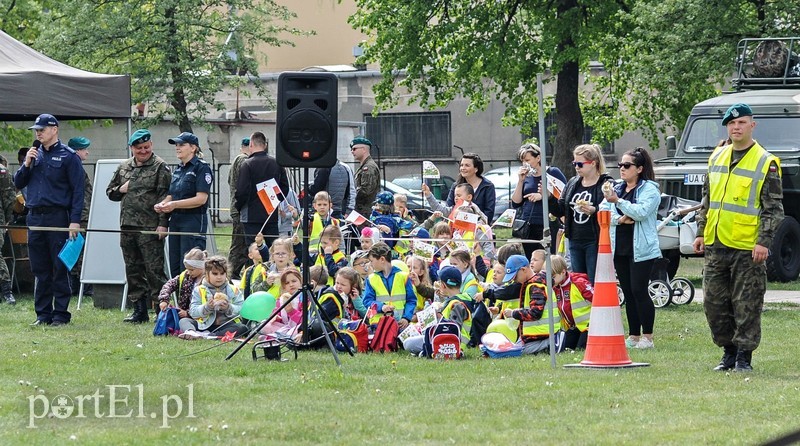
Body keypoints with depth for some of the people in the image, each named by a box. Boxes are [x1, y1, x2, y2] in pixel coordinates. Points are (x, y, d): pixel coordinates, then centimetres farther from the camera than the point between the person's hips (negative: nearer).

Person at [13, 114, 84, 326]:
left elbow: (77, 190, -5)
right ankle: (43, 313, 13)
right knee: (40, 269, 8)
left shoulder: (68, 156, -2)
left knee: (60, 268, -3)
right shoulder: (34, 153, 14)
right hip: (35, 218, 6)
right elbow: (18, 183, 16)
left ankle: (61, 314, 0)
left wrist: (75, 221, -13)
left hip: (58, 217, -6)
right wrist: (26, 164, -2)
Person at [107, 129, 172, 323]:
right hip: (127, 227, 7)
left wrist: (162, 223, -16)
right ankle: (139, 310, 17)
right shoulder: (124, 167, 17)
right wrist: (120, 190, 3)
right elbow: (110, 191, 26)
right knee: (133, 271, 10)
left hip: (150, 228, -7)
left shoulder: (160, 167, -2)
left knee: (154, 269, -8)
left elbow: (164, 197, -9)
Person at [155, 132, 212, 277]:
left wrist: (175, 205, -22)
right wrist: (162, 204, -3)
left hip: (194, 221, -8)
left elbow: (201, 199, -16)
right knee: (175, 267, 9)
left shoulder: (202, 167, -7)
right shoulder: (178, 170, 18)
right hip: (176, 220, 8)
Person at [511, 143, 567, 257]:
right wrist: (520, 181, 2)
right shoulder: (526, 177, 15)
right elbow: (515, 203, 11)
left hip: (547, 225, -5)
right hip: (527, 225, 5)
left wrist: (543, 196, -13)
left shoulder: (553, 173, 2)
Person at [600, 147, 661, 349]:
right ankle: (634, 336, 15)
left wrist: (618, 201, -24)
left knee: (639, 291, -9)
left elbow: (641, 211, -19)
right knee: (628, 292, 9)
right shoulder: (615, 189, 16)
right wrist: (619, 219, -12)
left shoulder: (649, 189, -4)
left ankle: (647, 337, -3)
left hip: (640, 249, -7)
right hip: (619, 248, 7)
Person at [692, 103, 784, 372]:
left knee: (747, 306, -3)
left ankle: (744, 356, 5)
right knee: (714, 303, 8)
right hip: (716, 246, 6)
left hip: (747, 248, -6)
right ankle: (729, 352, 20)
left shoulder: (766, 163, -4)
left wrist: (764, 242, -15)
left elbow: (773, 208, -7)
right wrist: (701, 232, 15)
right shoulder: (717, 158, 13)